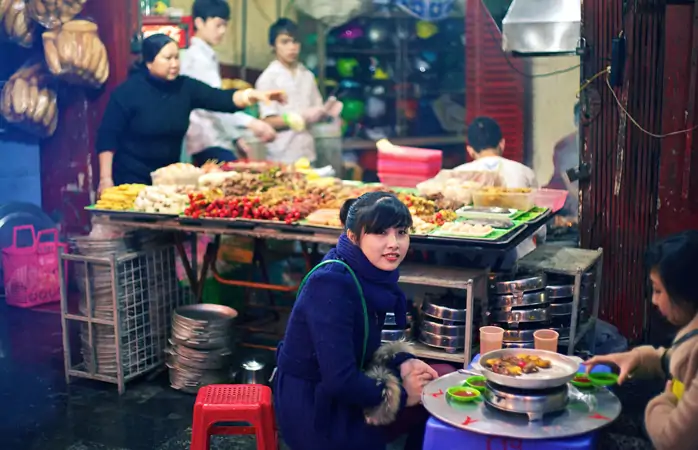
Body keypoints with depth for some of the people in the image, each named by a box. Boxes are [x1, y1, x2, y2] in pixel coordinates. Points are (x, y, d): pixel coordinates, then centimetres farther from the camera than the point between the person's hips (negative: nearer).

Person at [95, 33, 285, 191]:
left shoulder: (185, 87, -2)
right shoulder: (128, 91, -12)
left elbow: (221, 99, -15)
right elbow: (107, 136, -10)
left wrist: (251, 95, -34)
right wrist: (106, 178, -15)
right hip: (132, 178, -4)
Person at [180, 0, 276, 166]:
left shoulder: (207, 55, 19)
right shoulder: (197, 56, -12)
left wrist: (235, 136, 18)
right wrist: (250, 122, -38)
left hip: (214, 140, 10)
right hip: (209, 143, -10)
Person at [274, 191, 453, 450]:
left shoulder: (368, 272, -2)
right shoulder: (332, 284, -26)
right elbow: (339, 381, -28)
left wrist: (403, 362, -5)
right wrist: (401, 394, -14)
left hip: (338, 391, 8)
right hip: (315, 415, -8)